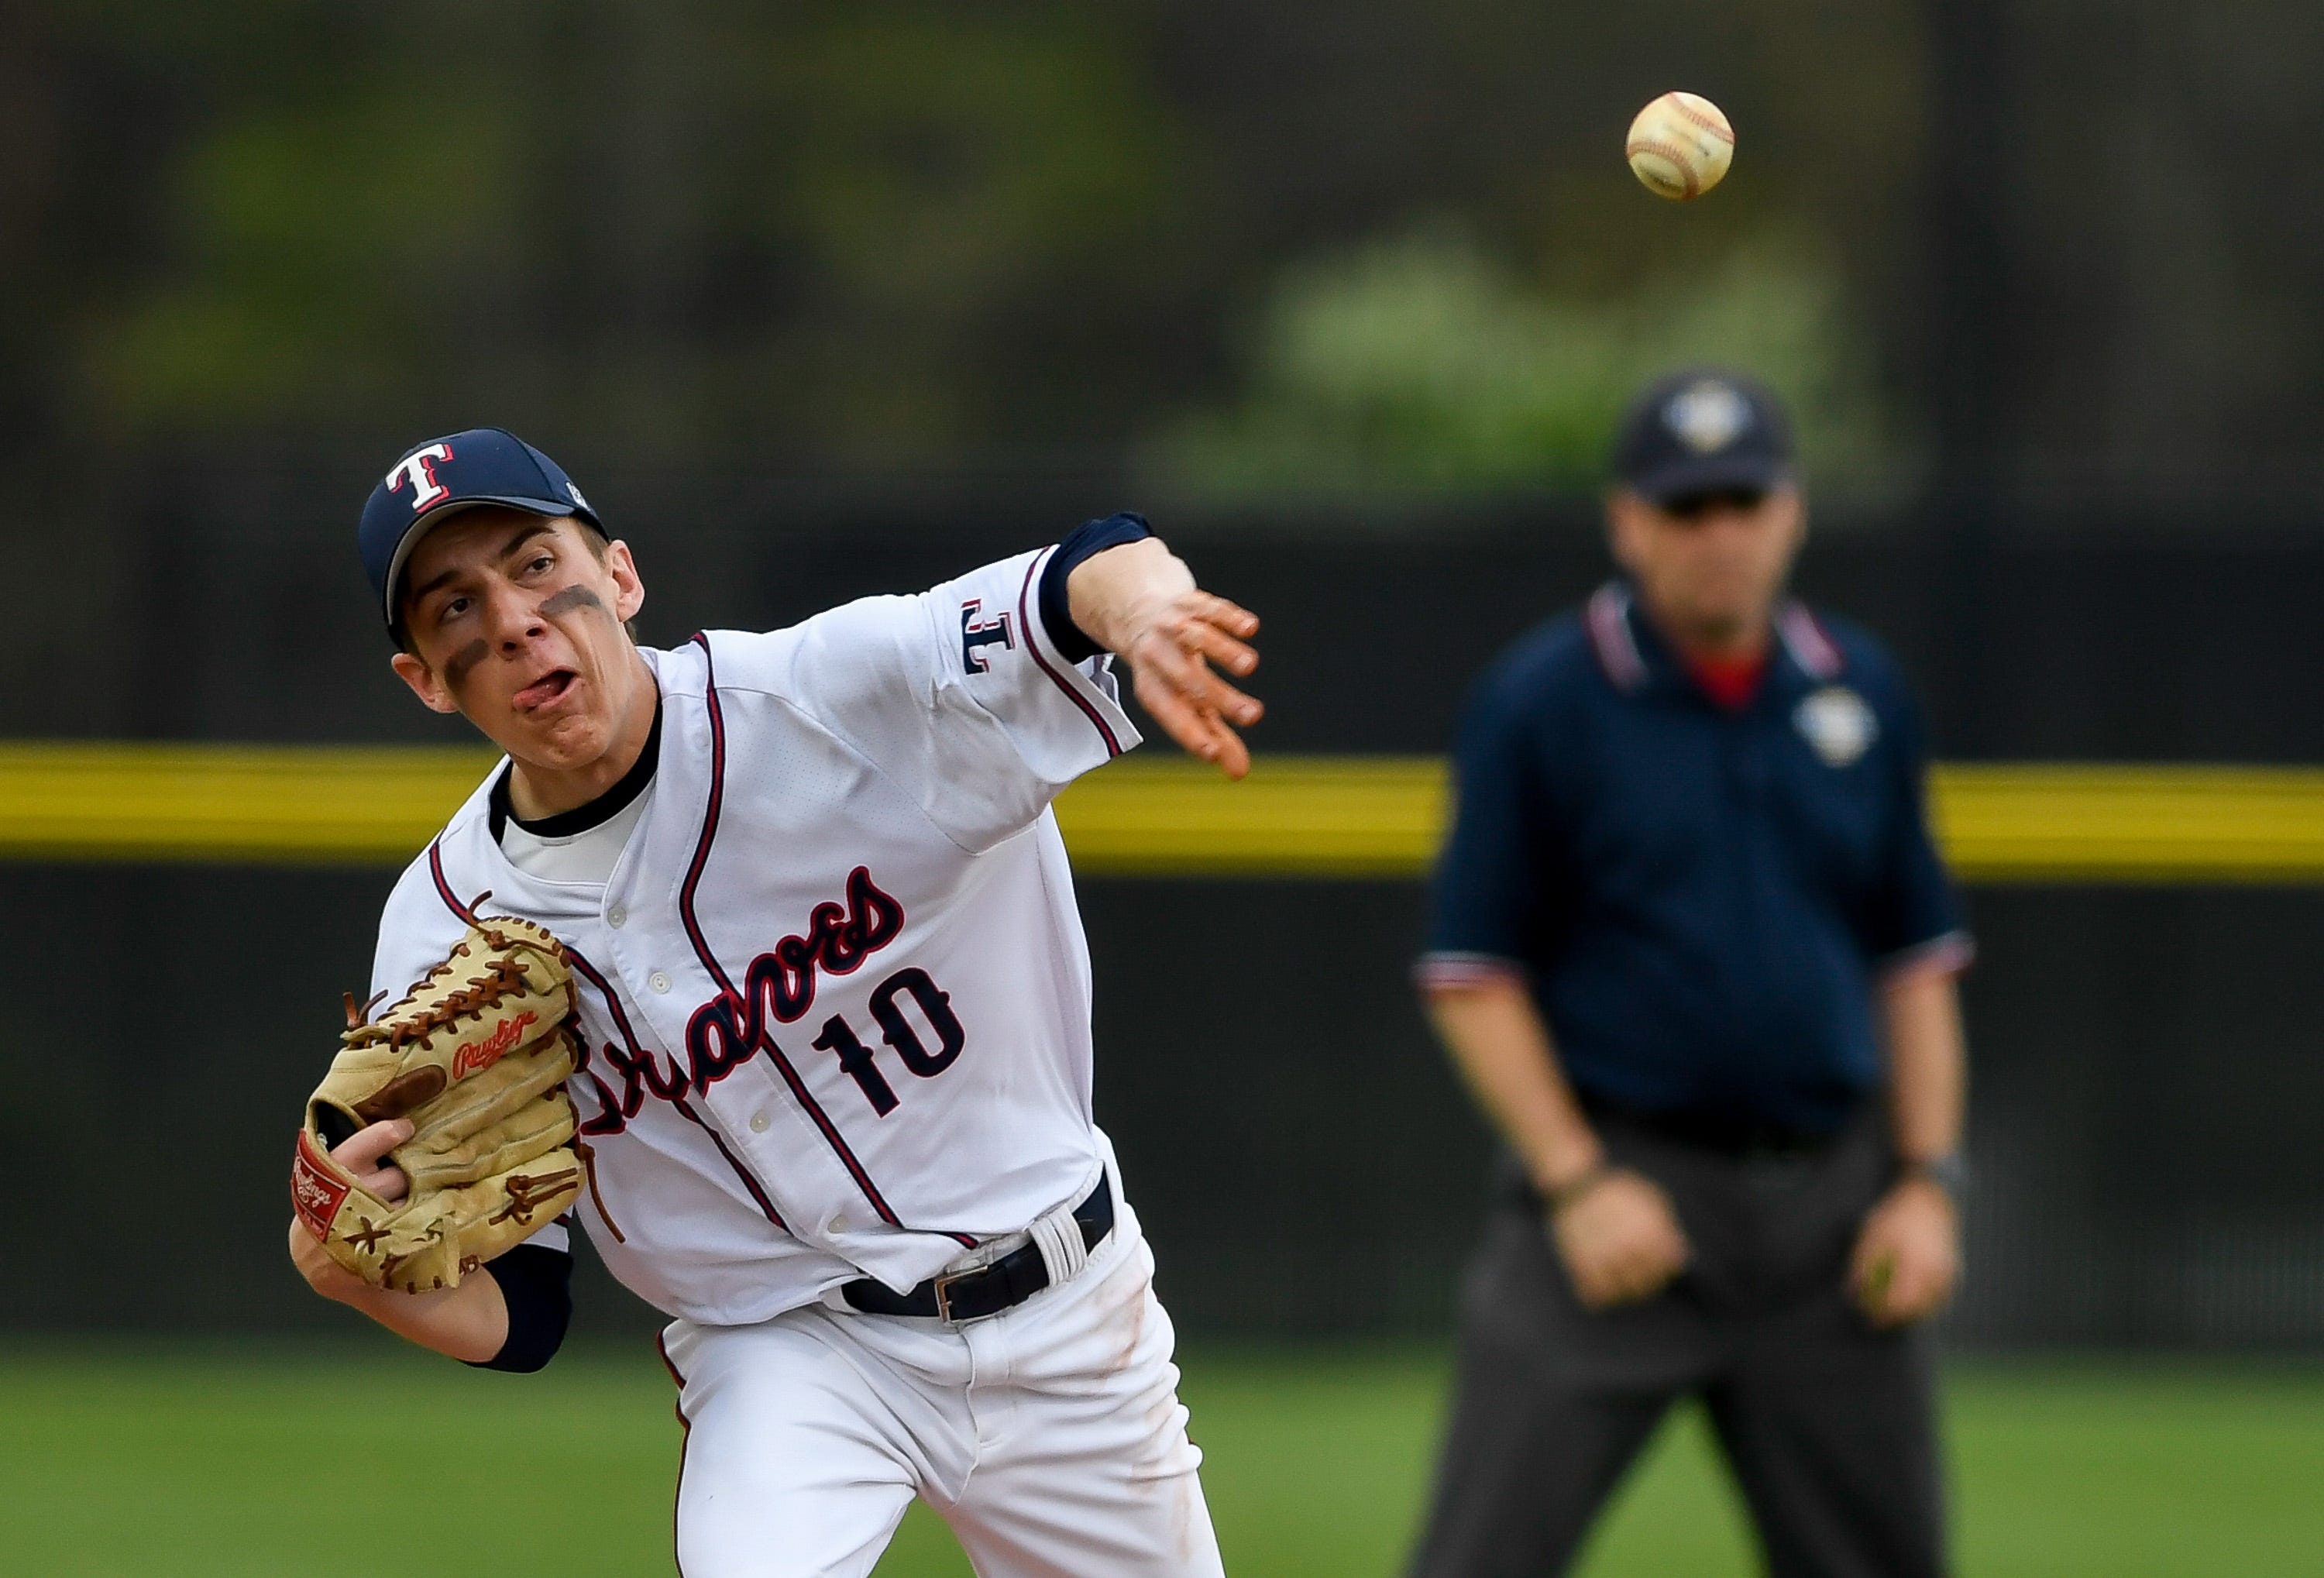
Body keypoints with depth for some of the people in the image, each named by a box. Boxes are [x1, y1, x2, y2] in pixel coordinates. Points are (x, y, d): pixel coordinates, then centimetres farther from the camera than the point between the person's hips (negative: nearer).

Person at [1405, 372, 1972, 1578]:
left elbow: (1915, 957, 14)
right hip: (1619, 1176, -4)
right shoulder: (1539, 701, -4)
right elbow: (1470, 974, -4)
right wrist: (1578, 1184, -12)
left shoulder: (1860, 692, 9)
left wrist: (1928, 1180, 4)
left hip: (1827, 1204, 4)